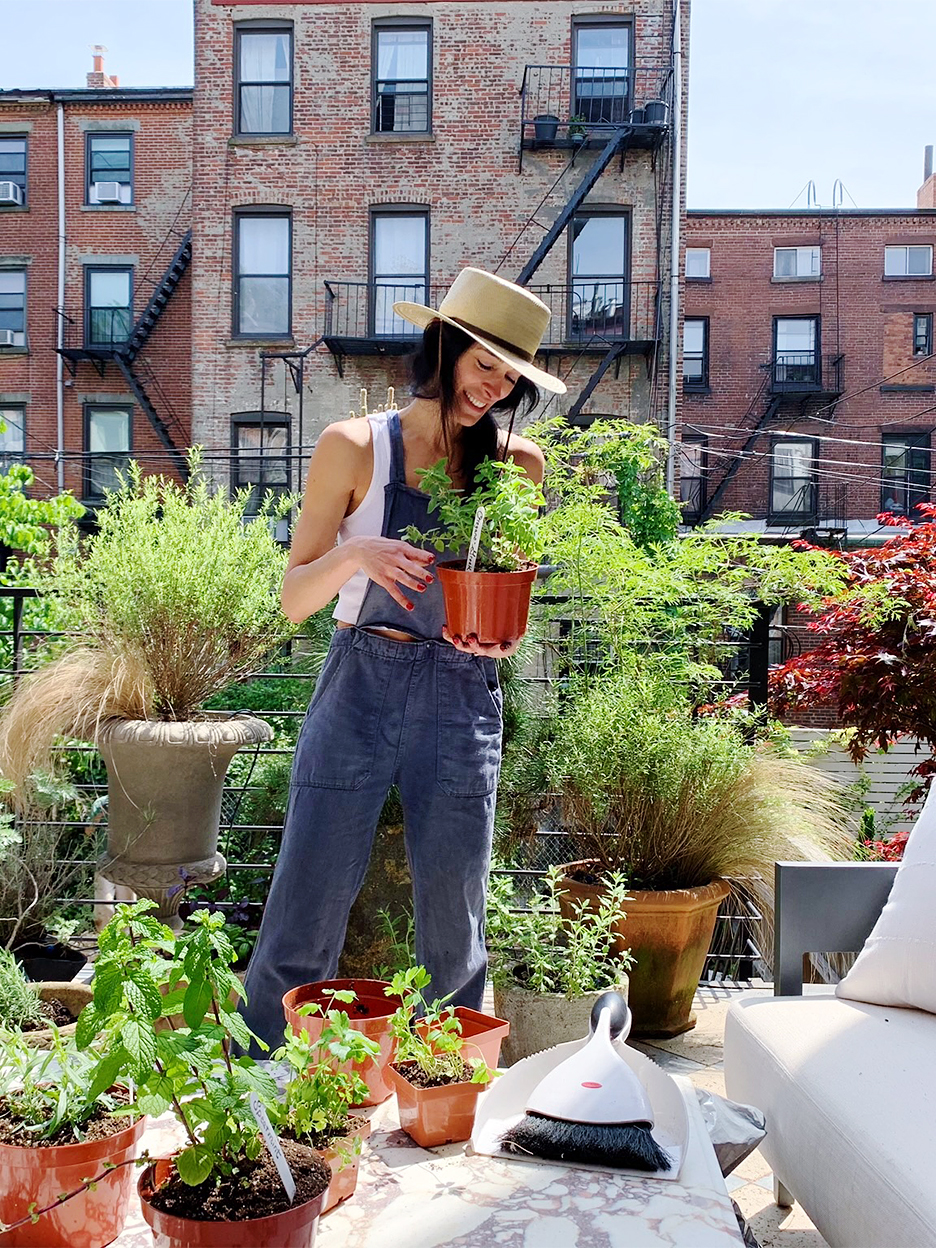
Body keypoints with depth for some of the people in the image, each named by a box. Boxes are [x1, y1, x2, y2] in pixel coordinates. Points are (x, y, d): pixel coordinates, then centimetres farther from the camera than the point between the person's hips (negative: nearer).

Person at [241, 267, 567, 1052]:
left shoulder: (518, 465, 8)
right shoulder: (354, 448, 1)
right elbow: (294, 598, -1)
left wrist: (504, 639, -7)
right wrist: (352, 555, -21)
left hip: (462, 701, 2)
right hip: (361, 688, -2)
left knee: (454, 931, 7)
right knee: (304, 920, 1)